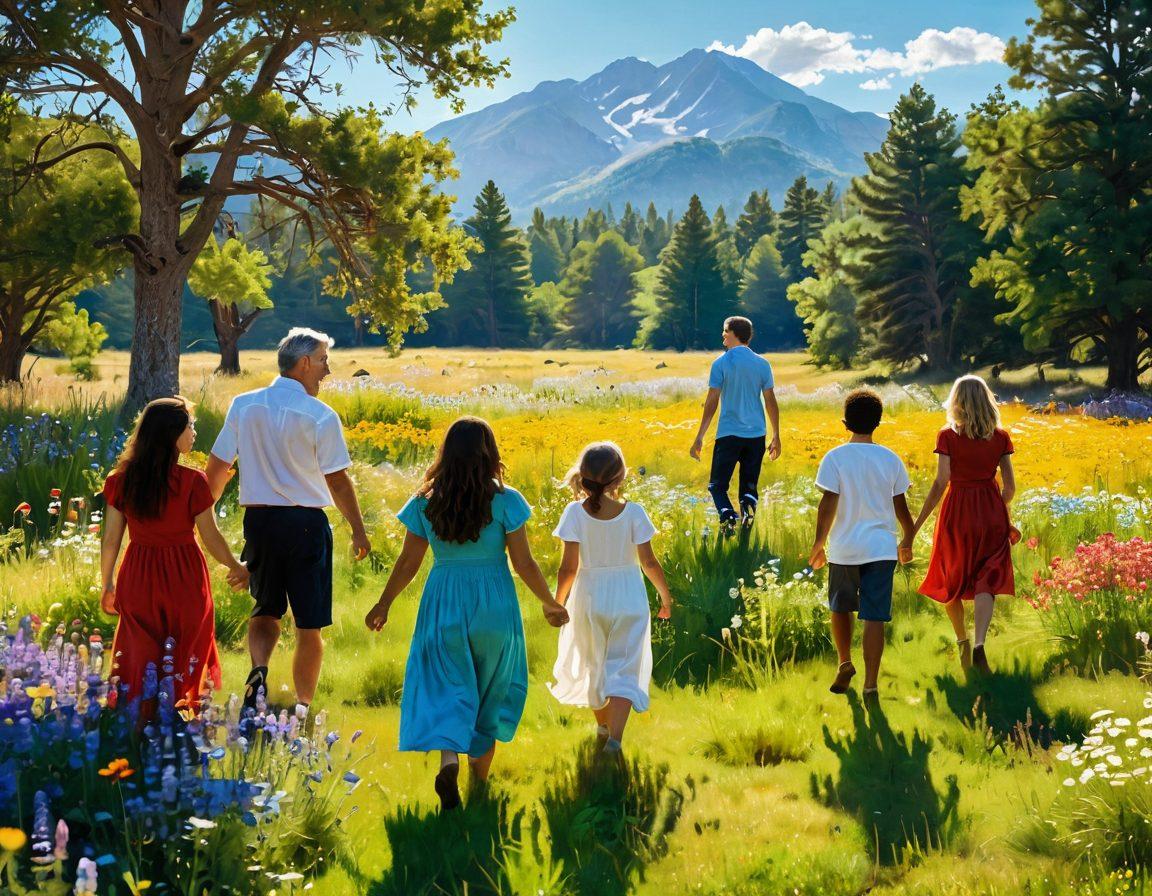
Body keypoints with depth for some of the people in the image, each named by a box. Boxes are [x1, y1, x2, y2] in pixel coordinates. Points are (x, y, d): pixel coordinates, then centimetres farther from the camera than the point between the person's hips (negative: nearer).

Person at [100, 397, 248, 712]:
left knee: (139, 659, 14)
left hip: (137, 579, 3)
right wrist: (237, 568, 8)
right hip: (184, 579, -3)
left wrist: (107, 584, 13)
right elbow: (211, 538, -9)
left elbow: (110, 540, 0)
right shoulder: (192, 482, -15)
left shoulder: (121, 480, -4)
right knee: (183, 660, 10)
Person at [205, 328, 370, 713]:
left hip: (258, 519, 4)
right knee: (309, 625, 7)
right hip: (306, 523, -4)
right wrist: (359, 531, 2)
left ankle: (258, 670, -6)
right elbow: (337, 481, -9)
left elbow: (216, 469, 8)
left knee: (266, 609, 20)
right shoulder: (320, 416, -10)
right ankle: (303, 708, 12)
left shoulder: (243, 405, 3)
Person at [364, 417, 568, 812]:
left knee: (448, 689, 7)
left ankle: (448, 759, -21)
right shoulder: (505, 501, -10)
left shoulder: (425, 503, -4)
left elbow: (408, 562, 1)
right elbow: (524, 564, -8)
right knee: (490, 691, 16)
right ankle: (479, 778, 26)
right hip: (494, 606, -1)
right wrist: (551, 604, 7)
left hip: (443, 604, 1)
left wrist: (383, 604, 16)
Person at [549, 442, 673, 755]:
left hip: (589, 598, 1)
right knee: (623, 668, 2)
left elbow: (569, 568, -13)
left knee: (594, 666, 22)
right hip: (629, 598, -1)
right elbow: (649, 562, -7)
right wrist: (665, 594, 9)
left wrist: (557, 603, 1)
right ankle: (615, 737, -14)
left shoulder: (575, 512, -14)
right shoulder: (633, 512, -12)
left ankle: (603, 725, 40)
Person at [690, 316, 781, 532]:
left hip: (729, 434, -3)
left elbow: (712, 402, -7)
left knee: (717, 485, 5)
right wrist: (776, 437, 16)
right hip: (756, 434, 3)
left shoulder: (721, 363, -4)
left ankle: (728, 516, -24)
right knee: (750, 485, 12)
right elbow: (771, 402, 7)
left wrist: (700, 438, -3)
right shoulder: (762, 364, 6)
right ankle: (748, 506, -21)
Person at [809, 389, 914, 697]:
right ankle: (871, 683, -4)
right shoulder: (891, 459, 1)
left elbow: (828, 504, -11)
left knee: (840, 607, 23)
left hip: (843, 549, -1)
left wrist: (818, 542, 0)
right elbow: (901, 507, 6)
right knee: (874, 617, -1)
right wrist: (908, 541, 21)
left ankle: (844, 663, 24)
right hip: (881, 548, 1)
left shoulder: (835, 458, -7)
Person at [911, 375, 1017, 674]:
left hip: (957, 512, -1)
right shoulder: (1000, 437, 1)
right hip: (991, 513, 2)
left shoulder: (948, 436, -7)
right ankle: (980, 645, -23)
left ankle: (963, 643, 26)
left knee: (950, 581, 18)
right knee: (985, 582, -1)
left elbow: (940, 484, -12)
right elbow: (1010, 486, 2)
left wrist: (916, 525, -8)